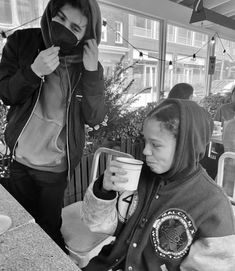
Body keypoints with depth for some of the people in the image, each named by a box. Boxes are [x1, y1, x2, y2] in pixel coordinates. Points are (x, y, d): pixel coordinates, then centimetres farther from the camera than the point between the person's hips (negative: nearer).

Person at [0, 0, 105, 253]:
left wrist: (93, 72, -27)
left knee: (49, 226, 17)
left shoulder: (86, 63, -10)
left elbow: (94, 118, -15)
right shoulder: (21, 42, -7)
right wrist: (34, 71, -24)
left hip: (56, 167, -2)